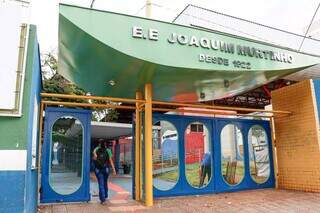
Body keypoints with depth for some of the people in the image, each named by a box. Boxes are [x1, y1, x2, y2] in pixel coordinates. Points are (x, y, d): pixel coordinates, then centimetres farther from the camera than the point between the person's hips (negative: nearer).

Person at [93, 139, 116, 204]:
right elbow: (110, 160, -8)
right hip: (106, 169, 1)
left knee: (101, 184, 0)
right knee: (105, 183, 19)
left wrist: (95, 155, -41)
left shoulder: (97, 149, 3)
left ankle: (102, 199, -9)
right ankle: (105, 196, 30)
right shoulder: (108, 151, -2)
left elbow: (94, 151, -21)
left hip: (98, 169, -1)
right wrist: (113, 169, -10)